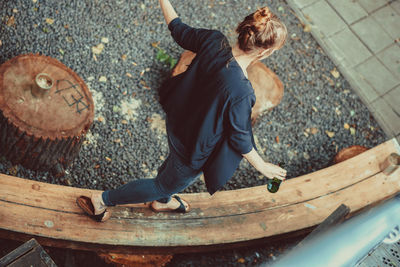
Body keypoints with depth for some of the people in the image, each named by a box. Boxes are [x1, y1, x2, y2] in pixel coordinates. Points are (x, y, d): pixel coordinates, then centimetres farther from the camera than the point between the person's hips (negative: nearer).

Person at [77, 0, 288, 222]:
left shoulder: (214, 41, -21)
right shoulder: (241, 93, -39)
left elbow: (179, 31, -3)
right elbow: (239, 139, -23)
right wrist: (262, 166, -7)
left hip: (177, 122, 7)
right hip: (195, 151, -7)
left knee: (174, 160, 38)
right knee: (165, 185, 23)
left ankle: (162, 201, 69)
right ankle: (102, 199, 39)